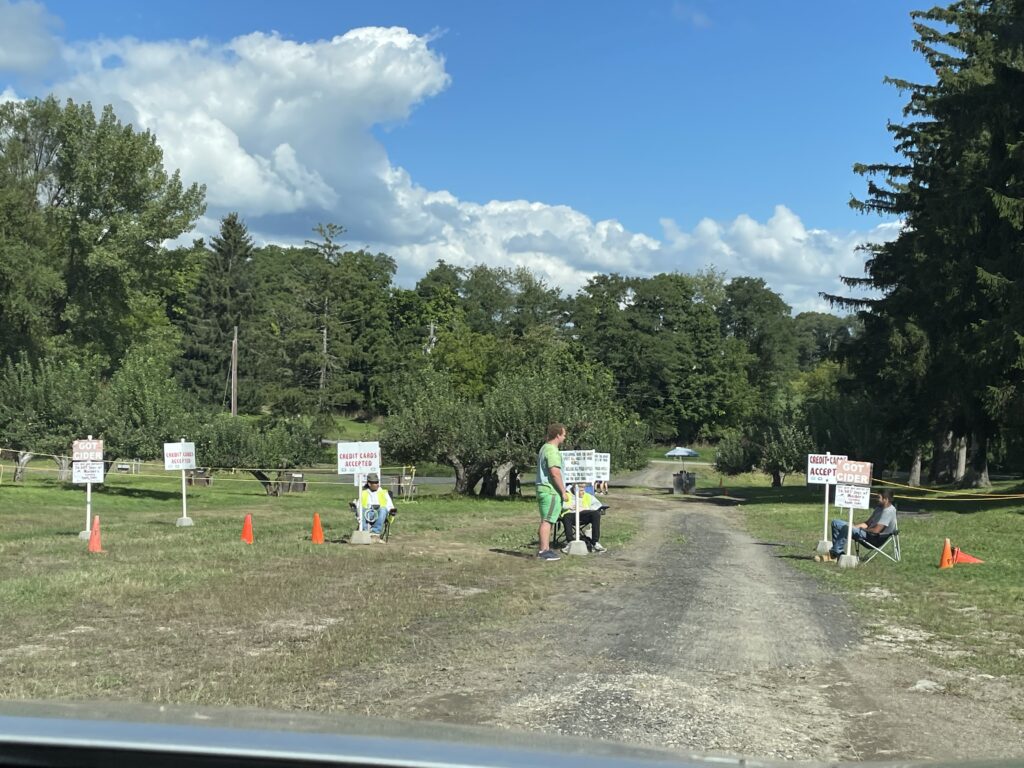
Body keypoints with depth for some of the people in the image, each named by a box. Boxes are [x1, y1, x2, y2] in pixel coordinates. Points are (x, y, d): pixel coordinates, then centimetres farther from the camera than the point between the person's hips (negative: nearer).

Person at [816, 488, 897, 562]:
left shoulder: (888, 511, -18)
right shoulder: (879, 508, 15)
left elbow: (876, 530, -24)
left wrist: (862, 529, -6)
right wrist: (853, 526, 1)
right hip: (869, 531, 11)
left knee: (846, 528, -35)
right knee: (835, 523, 7)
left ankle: (834, 555, -26)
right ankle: (838, 552, -2)